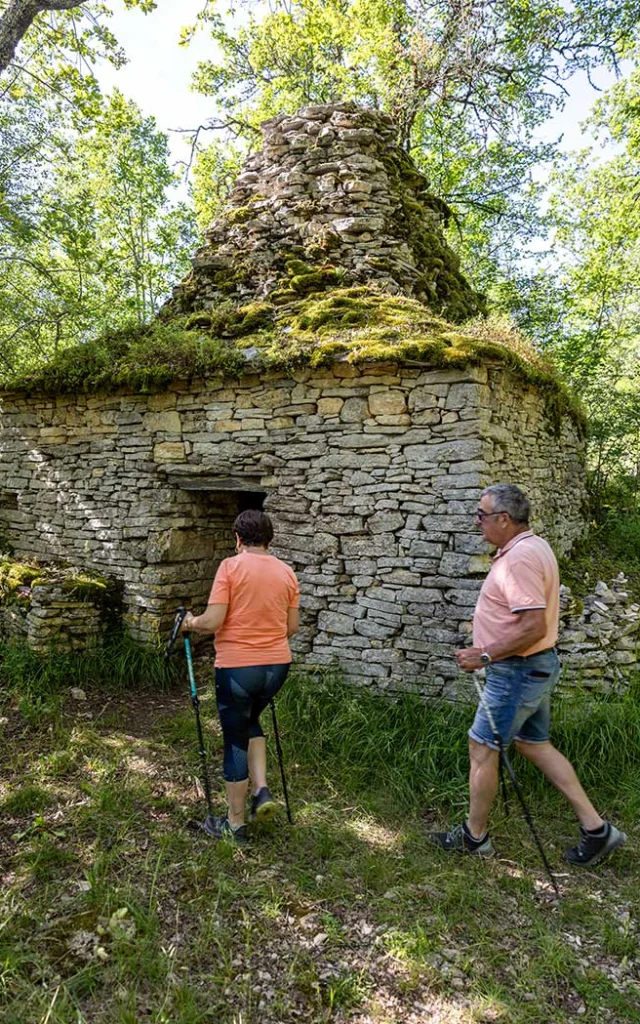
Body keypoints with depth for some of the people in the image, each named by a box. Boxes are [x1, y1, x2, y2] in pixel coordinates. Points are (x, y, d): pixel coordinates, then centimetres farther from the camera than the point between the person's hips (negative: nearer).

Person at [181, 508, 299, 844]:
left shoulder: (230, 567, -11)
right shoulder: (286, 572, 4)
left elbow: (213, 621, -16)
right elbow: (291, 627, 7)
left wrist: (192, 623, 5)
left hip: (236, 666, -5)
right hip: (277, 665, 5)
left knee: (236, 741, 10)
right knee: (250, 721, 29)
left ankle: (235, 824, 23)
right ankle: (262, 791, 17)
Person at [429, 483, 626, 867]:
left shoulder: (519, 558, -24)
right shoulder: (534, 546, 9)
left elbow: (534, 626, -30)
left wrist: (486, 655, -22)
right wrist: (492, 651, 20)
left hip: (518, 673, -10)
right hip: (537, 667, 11)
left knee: (482, 748, 4)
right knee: (535, 745, 19)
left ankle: (474, 836, 21)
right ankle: (596, 828, 24)